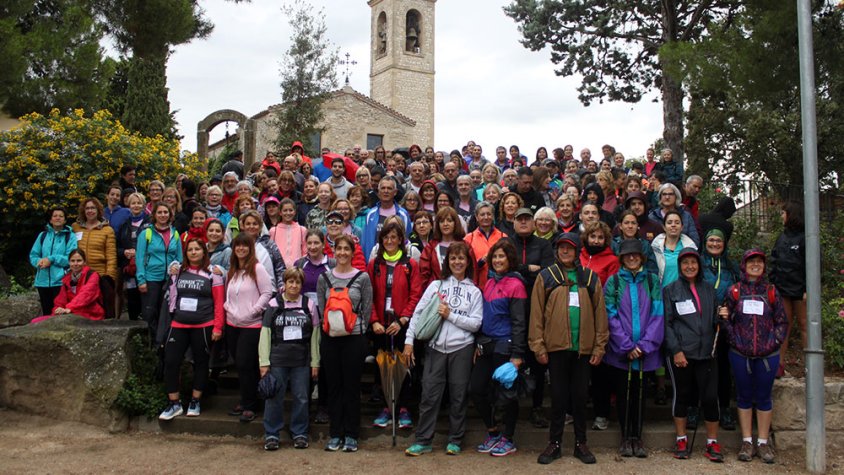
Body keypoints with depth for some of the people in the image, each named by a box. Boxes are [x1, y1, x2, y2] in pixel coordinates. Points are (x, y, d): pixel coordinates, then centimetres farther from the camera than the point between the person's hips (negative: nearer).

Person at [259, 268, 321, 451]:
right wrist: (264, 362, -3)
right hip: (277, 359, -1)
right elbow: (265, 335, 2)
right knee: (274, 397, 4)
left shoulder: (310, 305, 5)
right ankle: (271, 434, 17)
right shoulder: (273, 305, 3)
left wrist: (315, 362, 4)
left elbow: (315, 335, 6)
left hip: (301, 360, 1)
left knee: (301, 398, 6)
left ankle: (299, 434, 20)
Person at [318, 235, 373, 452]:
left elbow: (367, 308, 2)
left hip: (354, 338, -2)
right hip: (330, 338, 2)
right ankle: (335, 434, 18)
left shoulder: (363, 277, 1)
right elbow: (320, 308, 10)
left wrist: (359, 330, -1)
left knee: (352, 387, 3)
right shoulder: (324, 278, 7)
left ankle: (351, 435, 13)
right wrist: (327, 326, 3)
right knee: (334, 387, 8)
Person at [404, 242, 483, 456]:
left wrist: (450, 315, -10)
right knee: (429, 394, 0)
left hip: (461, 349, 0)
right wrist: (409, 340, -3)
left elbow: (476, 324, -3)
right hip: (436, 348, 0)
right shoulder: (436, 285, 7)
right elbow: (418, 313, 4)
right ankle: (423, 440, 10)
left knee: (458, 396, 6)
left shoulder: (474, 292, 6)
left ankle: (455, 440, 20)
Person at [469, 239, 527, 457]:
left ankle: (508, 439, 20)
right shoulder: (489, 283, 12)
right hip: (486, 346, 7)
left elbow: (519, 322, -13)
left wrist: (517, 355, -16)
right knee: (475, 389, 6)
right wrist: (478, 343, 14)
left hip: (504, 347, -7)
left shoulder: (515, 285, -10)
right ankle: (493, 432, 24)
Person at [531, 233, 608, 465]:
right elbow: (536, 313, -2)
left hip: (583, 348, 1)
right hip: (556, 347, -1)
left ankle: (580, 443, 22)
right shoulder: (546, 277, 2)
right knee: (558, 396, 6)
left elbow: (600, 312, 5)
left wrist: (599, 346, -1)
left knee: (580, 396, 10)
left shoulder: (590, 277, 7)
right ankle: (554, 444, 17)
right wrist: (538, 346, -7)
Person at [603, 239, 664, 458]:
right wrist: (626, 347, -12)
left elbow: (657, 314, -1)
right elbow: (611, 316, -5)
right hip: (619, 350, -1)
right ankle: (625, 437, 20)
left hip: (645, 351, 1)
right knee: (623, 393, 8)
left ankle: (637, 437, 21)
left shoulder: (652, 281, 4)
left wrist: (645, 345, -11)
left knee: (638, 392, 9)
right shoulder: (613, 282, 1)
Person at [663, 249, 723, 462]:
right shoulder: (670, 290, 3)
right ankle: (681, 440, 20)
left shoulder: (708, 288, 14)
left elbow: (714, 319, 22)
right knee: (681, 395, 6)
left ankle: (712, 443, 12)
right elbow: (667, 323, -2)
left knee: (711, 396, 0)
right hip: (680, 353, -2)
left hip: (706, 352, 2)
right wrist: (676, 350, -10)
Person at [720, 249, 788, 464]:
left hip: (768, 355, 0)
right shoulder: (735, 291, 1)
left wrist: (775, 342, -5)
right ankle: (747, 442, 18)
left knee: (763, 398, 8)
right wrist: (724, 318, -18)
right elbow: (728, 320, 4)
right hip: (740, 355, 0)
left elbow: (782, 322, 7)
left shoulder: (771, 291, 3)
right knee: (744, 397, 9)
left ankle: (763, 442, 18)